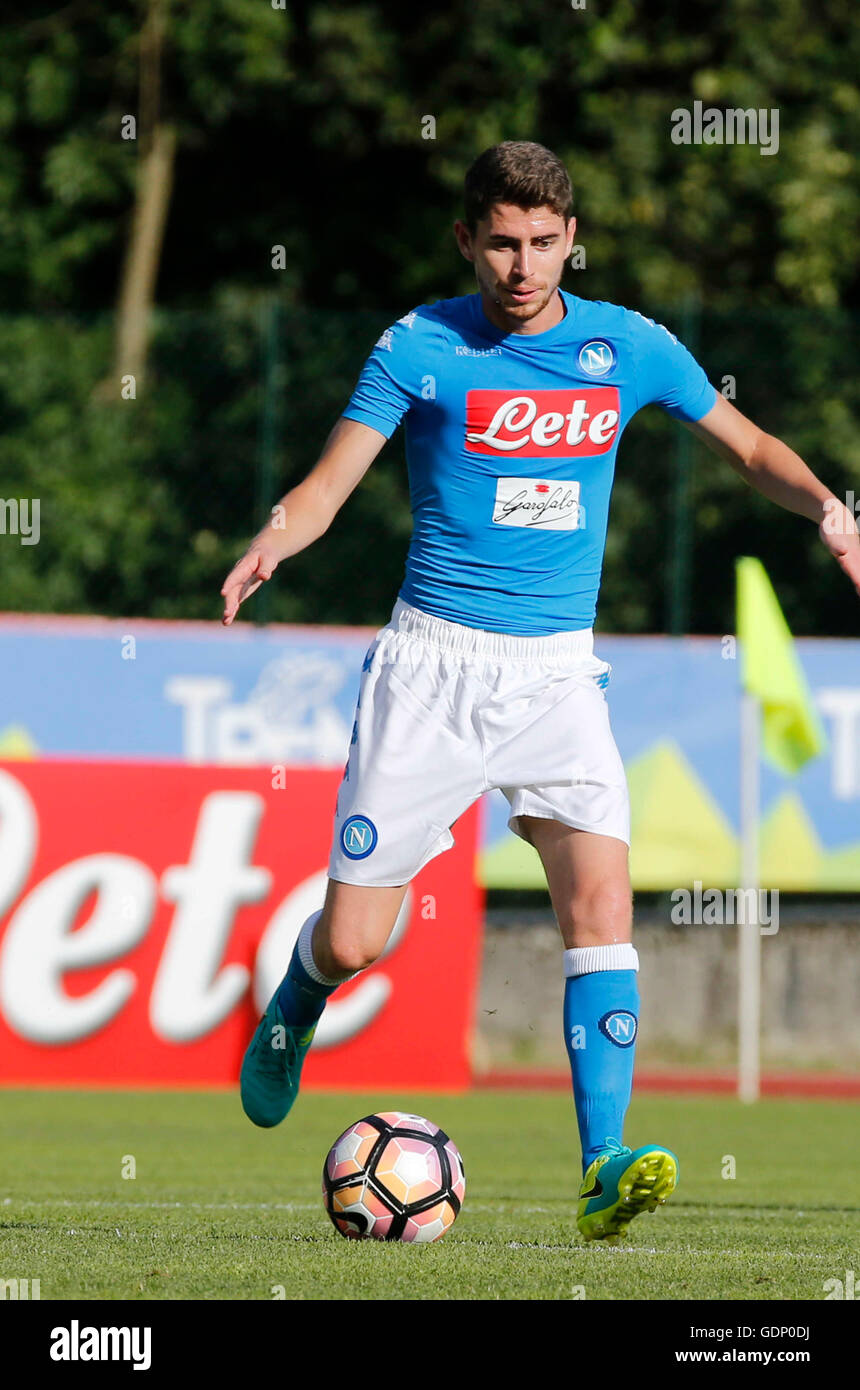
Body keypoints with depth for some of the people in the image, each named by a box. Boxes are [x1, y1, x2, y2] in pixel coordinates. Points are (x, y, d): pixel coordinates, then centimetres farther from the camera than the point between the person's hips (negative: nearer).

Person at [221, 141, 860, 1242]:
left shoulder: (628, 346, 4)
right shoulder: (421, 346, -4)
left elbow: (748, 447, 15)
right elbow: (328, 481, -6)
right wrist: (275, 538, -29)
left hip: (557, 671, 2)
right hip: (433, 662, -2)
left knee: (600, 895, -19)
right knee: (354, 941, -2)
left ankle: (605, 1172, -22)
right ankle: (291, 1016, 35)